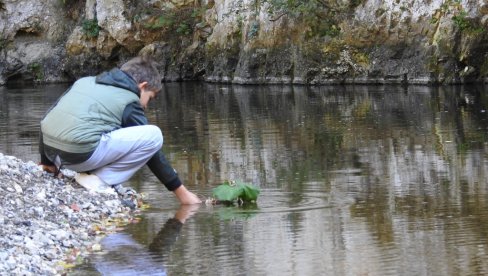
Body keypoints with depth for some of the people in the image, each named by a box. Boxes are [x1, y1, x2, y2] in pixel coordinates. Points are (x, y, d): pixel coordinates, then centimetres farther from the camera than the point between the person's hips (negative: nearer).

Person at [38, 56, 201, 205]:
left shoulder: (84, 82, 25)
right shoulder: (130, 101, 9)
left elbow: (48, 119, 25)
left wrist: (46, 161, 34)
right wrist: (181, 192, 19)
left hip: (50, 150, 7)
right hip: (82, 154, -7)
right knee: (154, 135, 0)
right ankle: (101, 180, -2)